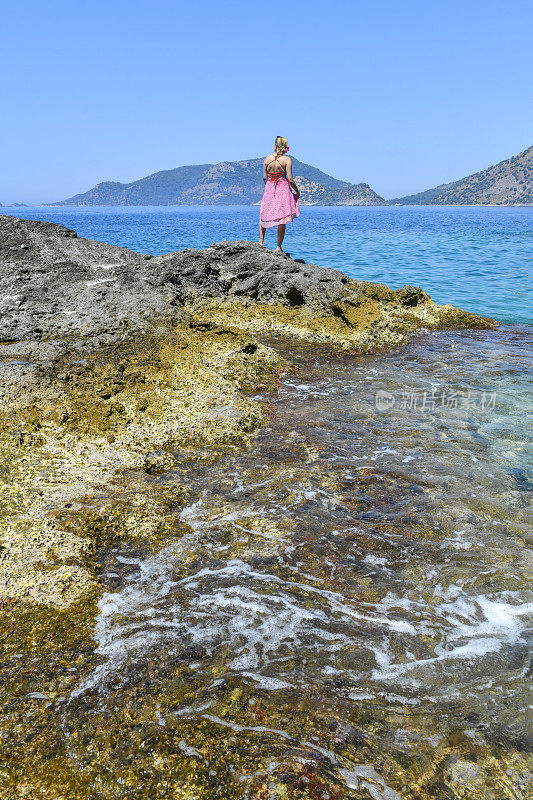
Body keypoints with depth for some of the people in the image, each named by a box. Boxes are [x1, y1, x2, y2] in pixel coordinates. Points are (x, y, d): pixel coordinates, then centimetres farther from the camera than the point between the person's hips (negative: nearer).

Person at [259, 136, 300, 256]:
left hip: (269, 189, 3)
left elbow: (264, 178, 3)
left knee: (263, 216, 19)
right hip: (283, 189, -3)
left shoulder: (267, 158, 0)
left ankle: (261, 242, 15)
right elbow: (290, 180, -12)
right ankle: (278, 247, 3)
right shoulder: (287, 159, -9)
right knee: (282, 220, 3)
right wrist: (297, 191, 3)